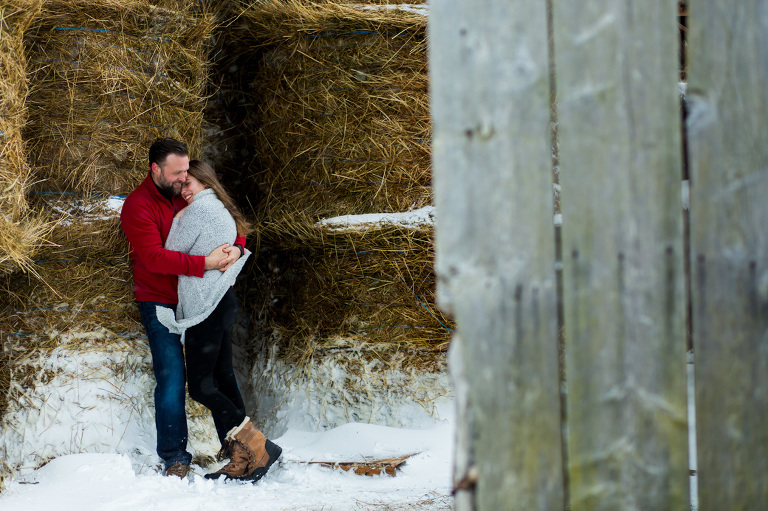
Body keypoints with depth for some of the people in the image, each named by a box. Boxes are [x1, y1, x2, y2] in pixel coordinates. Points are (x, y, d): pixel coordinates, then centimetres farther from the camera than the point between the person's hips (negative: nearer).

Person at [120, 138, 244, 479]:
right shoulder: (137, 206, -13)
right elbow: (154, 257, -25)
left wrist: (236, 248, -13)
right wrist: (205, 263, -32)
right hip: (161, 304, -5)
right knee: (172, 379, -10)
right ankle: (175, 457, 0)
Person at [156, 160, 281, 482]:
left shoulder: (199, 208, -10)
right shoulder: (222, 211, 19)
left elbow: (171, 253, -7)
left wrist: (177, 220, 6)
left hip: (206, 307, -10)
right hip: (221, 302, 10)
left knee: (201, 386, -8)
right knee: (222, 381, 8)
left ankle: (258, 446, -14)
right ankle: (240, 461, 6)